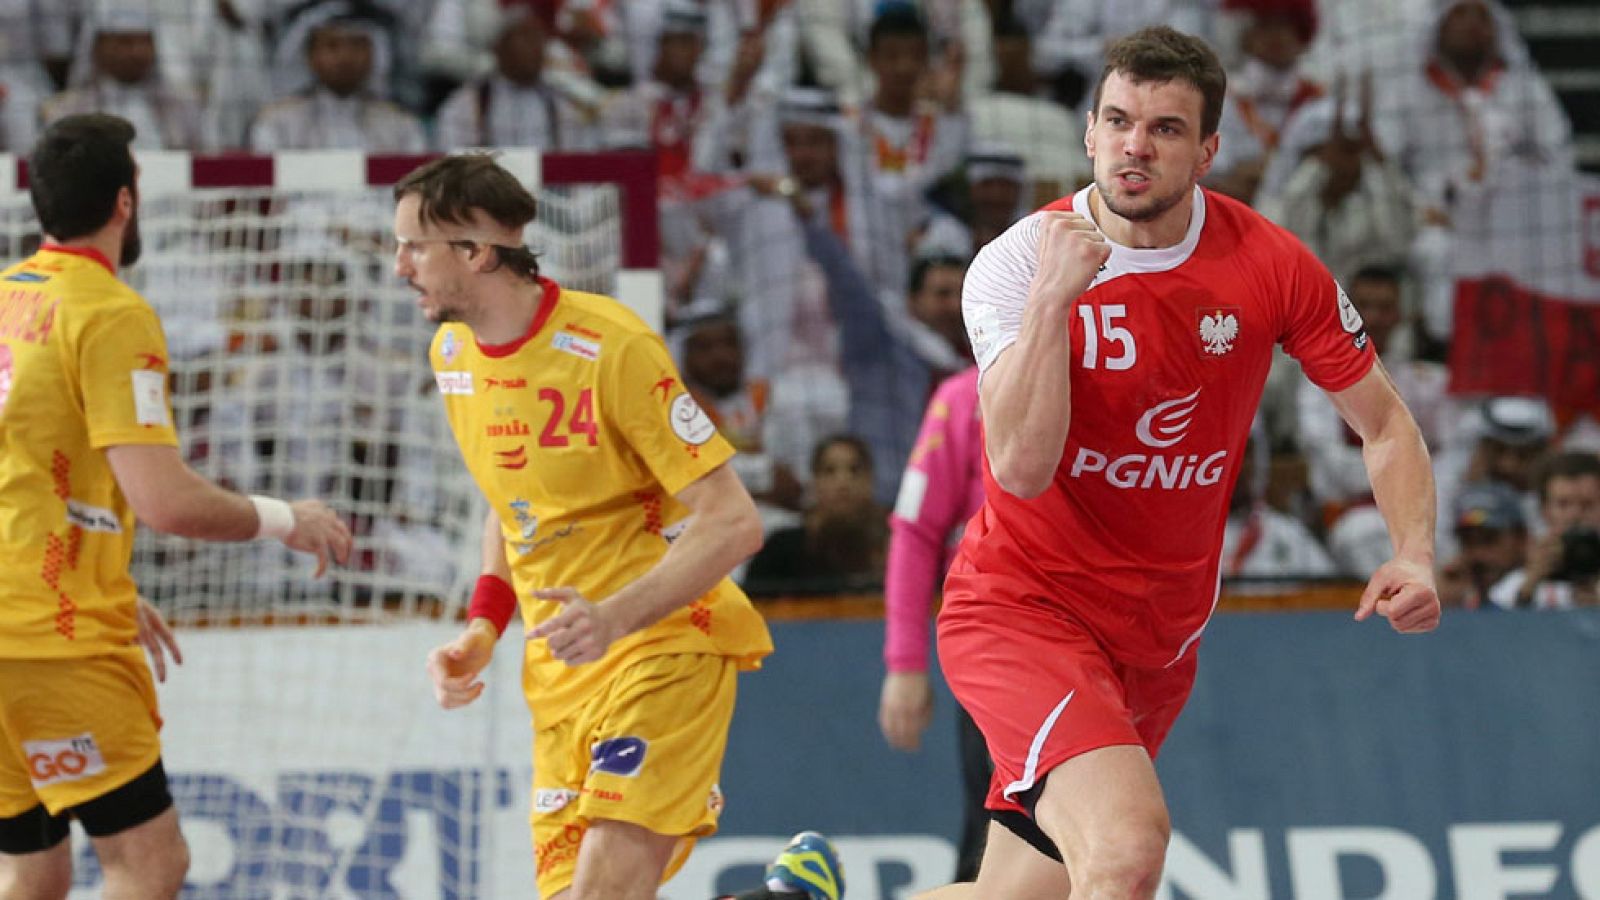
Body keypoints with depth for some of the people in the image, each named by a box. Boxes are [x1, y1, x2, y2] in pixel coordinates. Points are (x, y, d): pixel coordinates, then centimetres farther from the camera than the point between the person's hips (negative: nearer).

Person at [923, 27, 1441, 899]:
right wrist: (1053, 296, -32)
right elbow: (1023, 467, -25)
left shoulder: (1270, 265, -6)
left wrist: (1414, 555, -12)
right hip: (1023, 605, -5)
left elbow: (1384, 425, 5)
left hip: (1160, 634, 5)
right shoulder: (1016, 264, -14)